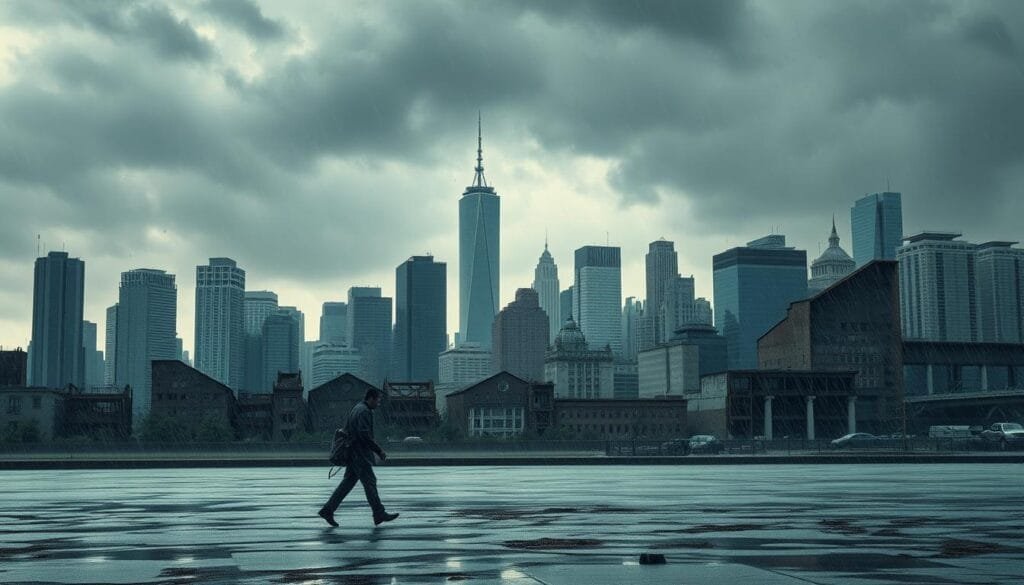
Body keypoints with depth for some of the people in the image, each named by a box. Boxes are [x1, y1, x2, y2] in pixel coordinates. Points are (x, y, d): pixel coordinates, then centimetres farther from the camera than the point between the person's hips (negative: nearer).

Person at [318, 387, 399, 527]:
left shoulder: (356, 409, 16)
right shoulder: (364, 411, -16)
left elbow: (346, 430, 21)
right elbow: (364, 435, -23)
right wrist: (379, 450, -17)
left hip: (353, 454, 10)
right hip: (360, 455, -10)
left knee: (347, 482, 10)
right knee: (370, 482, -3)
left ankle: (327, 510, 9)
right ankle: (379, 514, 2)